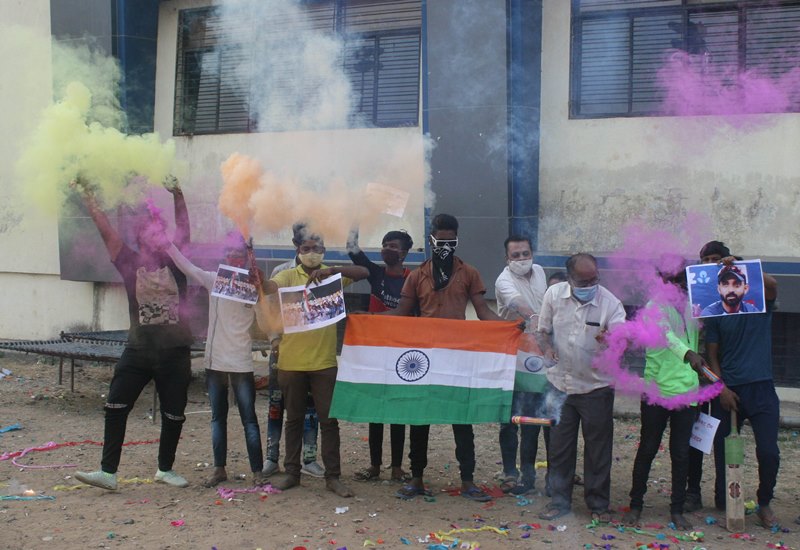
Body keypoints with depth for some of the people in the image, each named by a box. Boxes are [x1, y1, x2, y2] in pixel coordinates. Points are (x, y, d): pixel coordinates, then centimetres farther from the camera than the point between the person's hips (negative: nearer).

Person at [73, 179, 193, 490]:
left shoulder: (175, 263, 3)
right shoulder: (130, 264, 2)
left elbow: (183, 229, -8)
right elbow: (106, 230, -3)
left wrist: (178, 196, -21)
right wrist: (86, 196, -9)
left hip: (175, 353, 0)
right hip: (138, 351, 0)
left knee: (173, 415, 8)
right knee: (116, 408, -5)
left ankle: (165, 469, 26)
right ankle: (108, 472, 3)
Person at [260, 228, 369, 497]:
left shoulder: (332, 275, 4)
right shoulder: (288, 276, 2)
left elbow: (363, 272, -9)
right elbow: (268, 287, -17)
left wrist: (332, 271, -23)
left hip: (324, 361, 0)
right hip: (291, 361, 0)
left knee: (329, 420, 4)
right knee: (294, 419, 12)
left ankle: (333, 476, 11)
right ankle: (291, 472, 23)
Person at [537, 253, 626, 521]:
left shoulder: (610, 303, -12)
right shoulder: (554, 294, -4)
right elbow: (543, 329, 9)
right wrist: (547, 347, -12)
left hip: (596, 386, -2)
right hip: (560, 383, 2)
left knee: (598, 448, 6)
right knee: (559, 446, 10)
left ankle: (599, 504, 21)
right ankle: (559, 501, 23)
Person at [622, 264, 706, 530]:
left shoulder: (692, 307, 13)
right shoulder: (655, 306, -6)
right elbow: (665, 332, -28)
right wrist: (688, 353, -43)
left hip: (687, 391, 4)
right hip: (657, 389, -4)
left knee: (681, 452, 7)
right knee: (648, 449, 5)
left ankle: (677, 509, 18)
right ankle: (636, 504, 19)